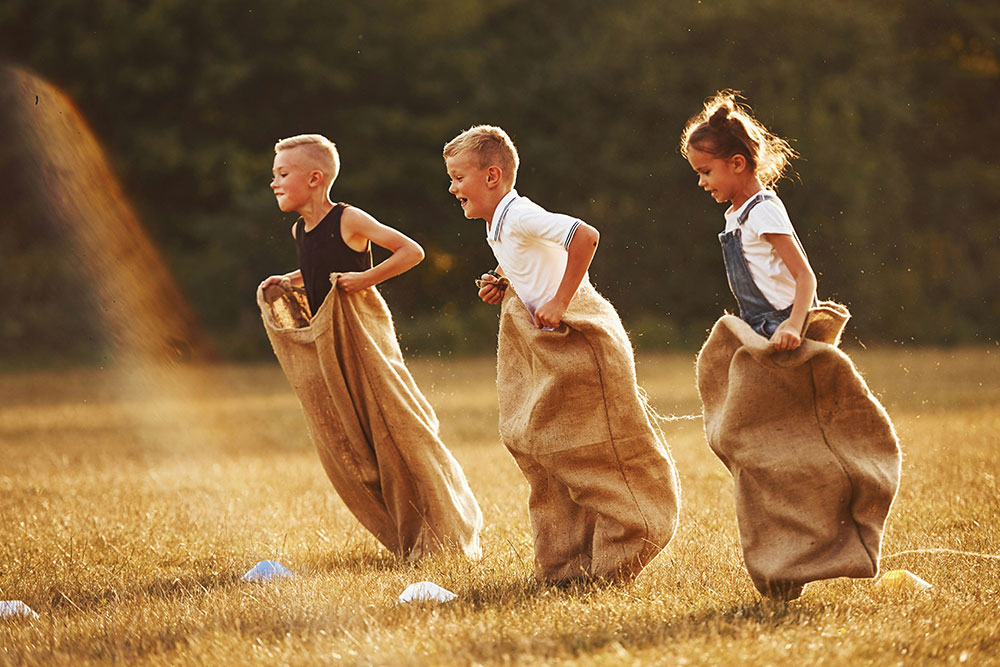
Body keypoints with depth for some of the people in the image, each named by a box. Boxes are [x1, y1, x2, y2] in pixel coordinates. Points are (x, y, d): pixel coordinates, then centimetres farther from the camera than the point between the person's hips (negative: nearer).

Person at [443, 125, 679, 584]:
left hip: (580, 342, -10)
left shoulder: (520, 217, -16)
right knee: (537, 443, 9)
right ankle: (567, 563, 14)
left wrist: (559, 303, -25)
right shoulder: (499, 229, 14)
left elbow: (585, 236, -30)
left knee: (596, 457, -3)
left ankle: (614, 563, 4)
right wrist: (504, 289, 9)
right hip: (549, 351, 10)